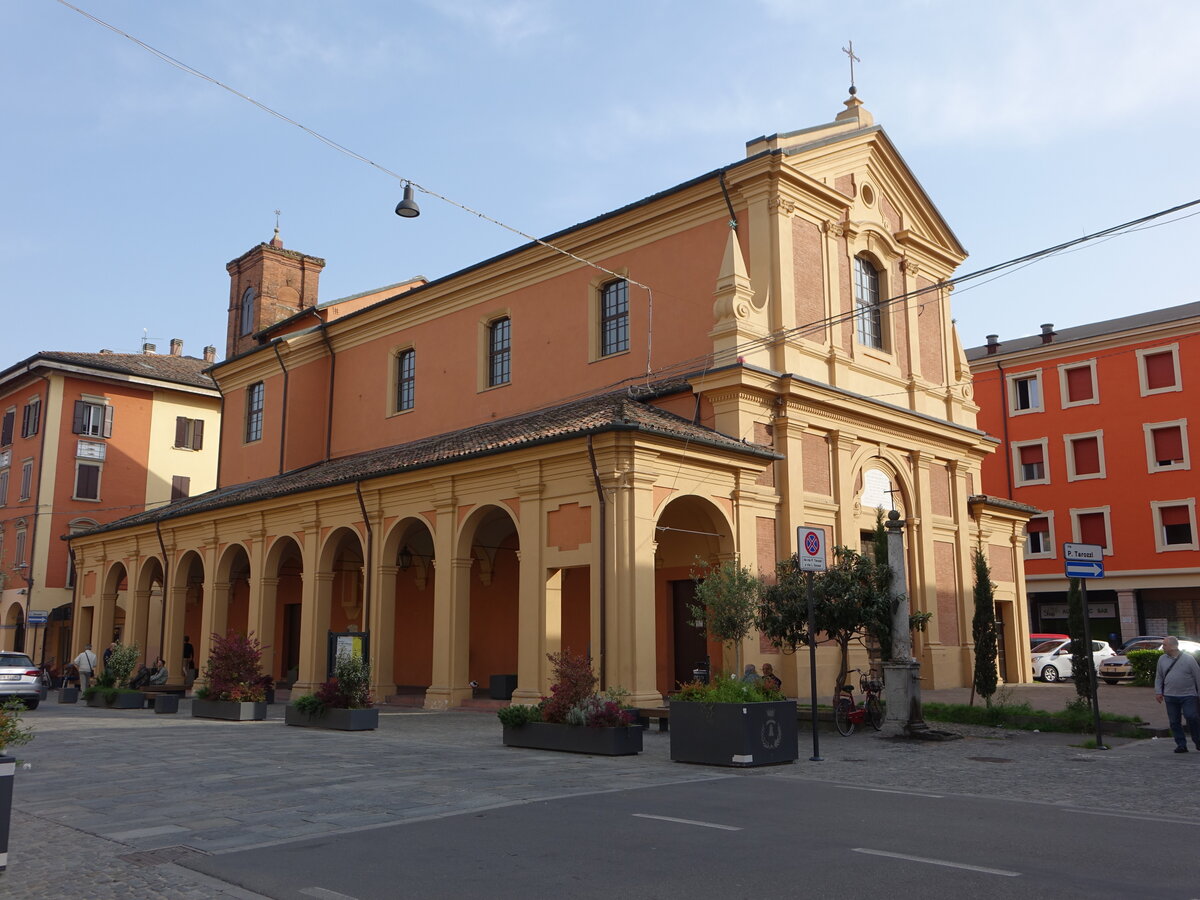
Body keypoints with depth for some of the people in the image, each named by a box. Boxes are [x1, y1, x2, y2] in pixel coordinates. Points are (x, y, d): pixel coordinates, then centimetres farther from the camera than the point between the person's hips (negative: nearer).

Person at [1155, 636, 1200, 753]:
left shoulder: (1188, 659, -3)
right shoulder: (1162, 659, 8)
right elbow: (1159, 677, 15)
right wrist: (1158, 691, 6)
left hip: (1188, 696, -4)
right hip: (1170, 696, 4)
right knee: (1174, 722, 3)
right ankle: (1181, 744, 11)